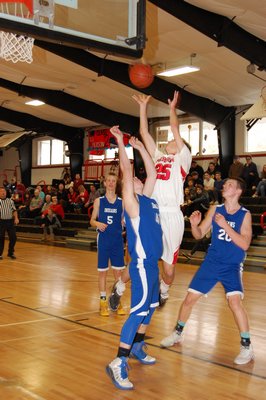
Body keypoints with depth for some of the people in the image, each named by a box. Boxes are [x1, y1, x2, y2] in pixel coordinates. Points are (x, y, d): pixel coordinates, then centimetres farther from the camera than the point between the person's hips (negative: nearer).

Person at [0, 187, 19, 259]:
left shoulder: (10, 201, 10)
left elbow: (14, 210, 10)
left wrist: (16, 218, -3)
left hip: (10, 221, 3)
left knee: (13, 237, 2)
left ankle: (11, 253, 19)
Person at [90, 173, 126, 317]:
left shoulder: (122, 202, 3)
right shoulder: (99, 201, 2)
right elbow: (92, 221, 4)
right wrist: (98, 224, -17)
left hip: (117, 240, 1)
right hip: (103, 239, -1)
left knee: (118, 271, 5)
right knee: (102, 271, 5)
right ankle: (103, 301, 16)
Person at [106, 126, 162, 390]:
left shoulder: (147, 199, 13)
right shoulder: (132, 202, -8)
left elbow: (152, 173, 19)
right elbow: (126, 171, -16)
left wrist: (140, 148, 18)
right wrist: (120, 142, -15)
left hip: (152, 263, 9)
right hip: (142, 264, -9)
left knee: (150, 306, 17)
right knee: (138, 311, -11)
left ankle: (137, 347, 33)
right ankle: (118, 364, -9)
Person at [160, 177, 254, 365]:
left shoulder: (245, 214, -8)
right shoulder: (215, 209, 1)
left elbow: (245, 244, -18)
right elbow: (199, 234, 6)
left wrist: (225, 225, -25)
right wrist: (194, 224, -16)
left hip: (233, 266, -3)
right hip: (211, 262, 4)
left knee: (234, 301, -24)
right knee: (190, 298, 6)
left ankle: (247, 346, -8)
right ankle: (178, 334, 29)